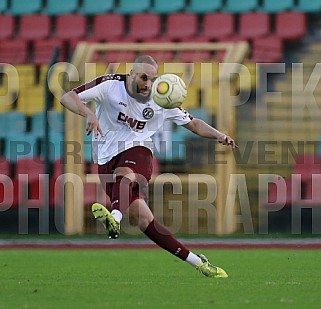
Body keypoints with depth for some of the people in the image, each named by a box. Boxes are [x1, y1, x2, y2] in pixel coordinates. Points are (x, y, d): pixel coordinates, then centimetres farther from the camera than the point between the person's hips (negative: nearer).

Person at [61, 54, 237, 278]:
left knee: (124, 175, -39)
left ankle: (115, 218, -68)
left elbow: (192, 123, 15)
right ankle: (197, 262, -8)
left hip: (137, 152, 1)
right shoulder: (110, 85, -5)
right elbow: (68, 98, -10)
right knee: (143, 220, -14)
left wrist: (218, 135, -2)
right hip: (107, 159, -1)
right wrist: (88, 113, -30)